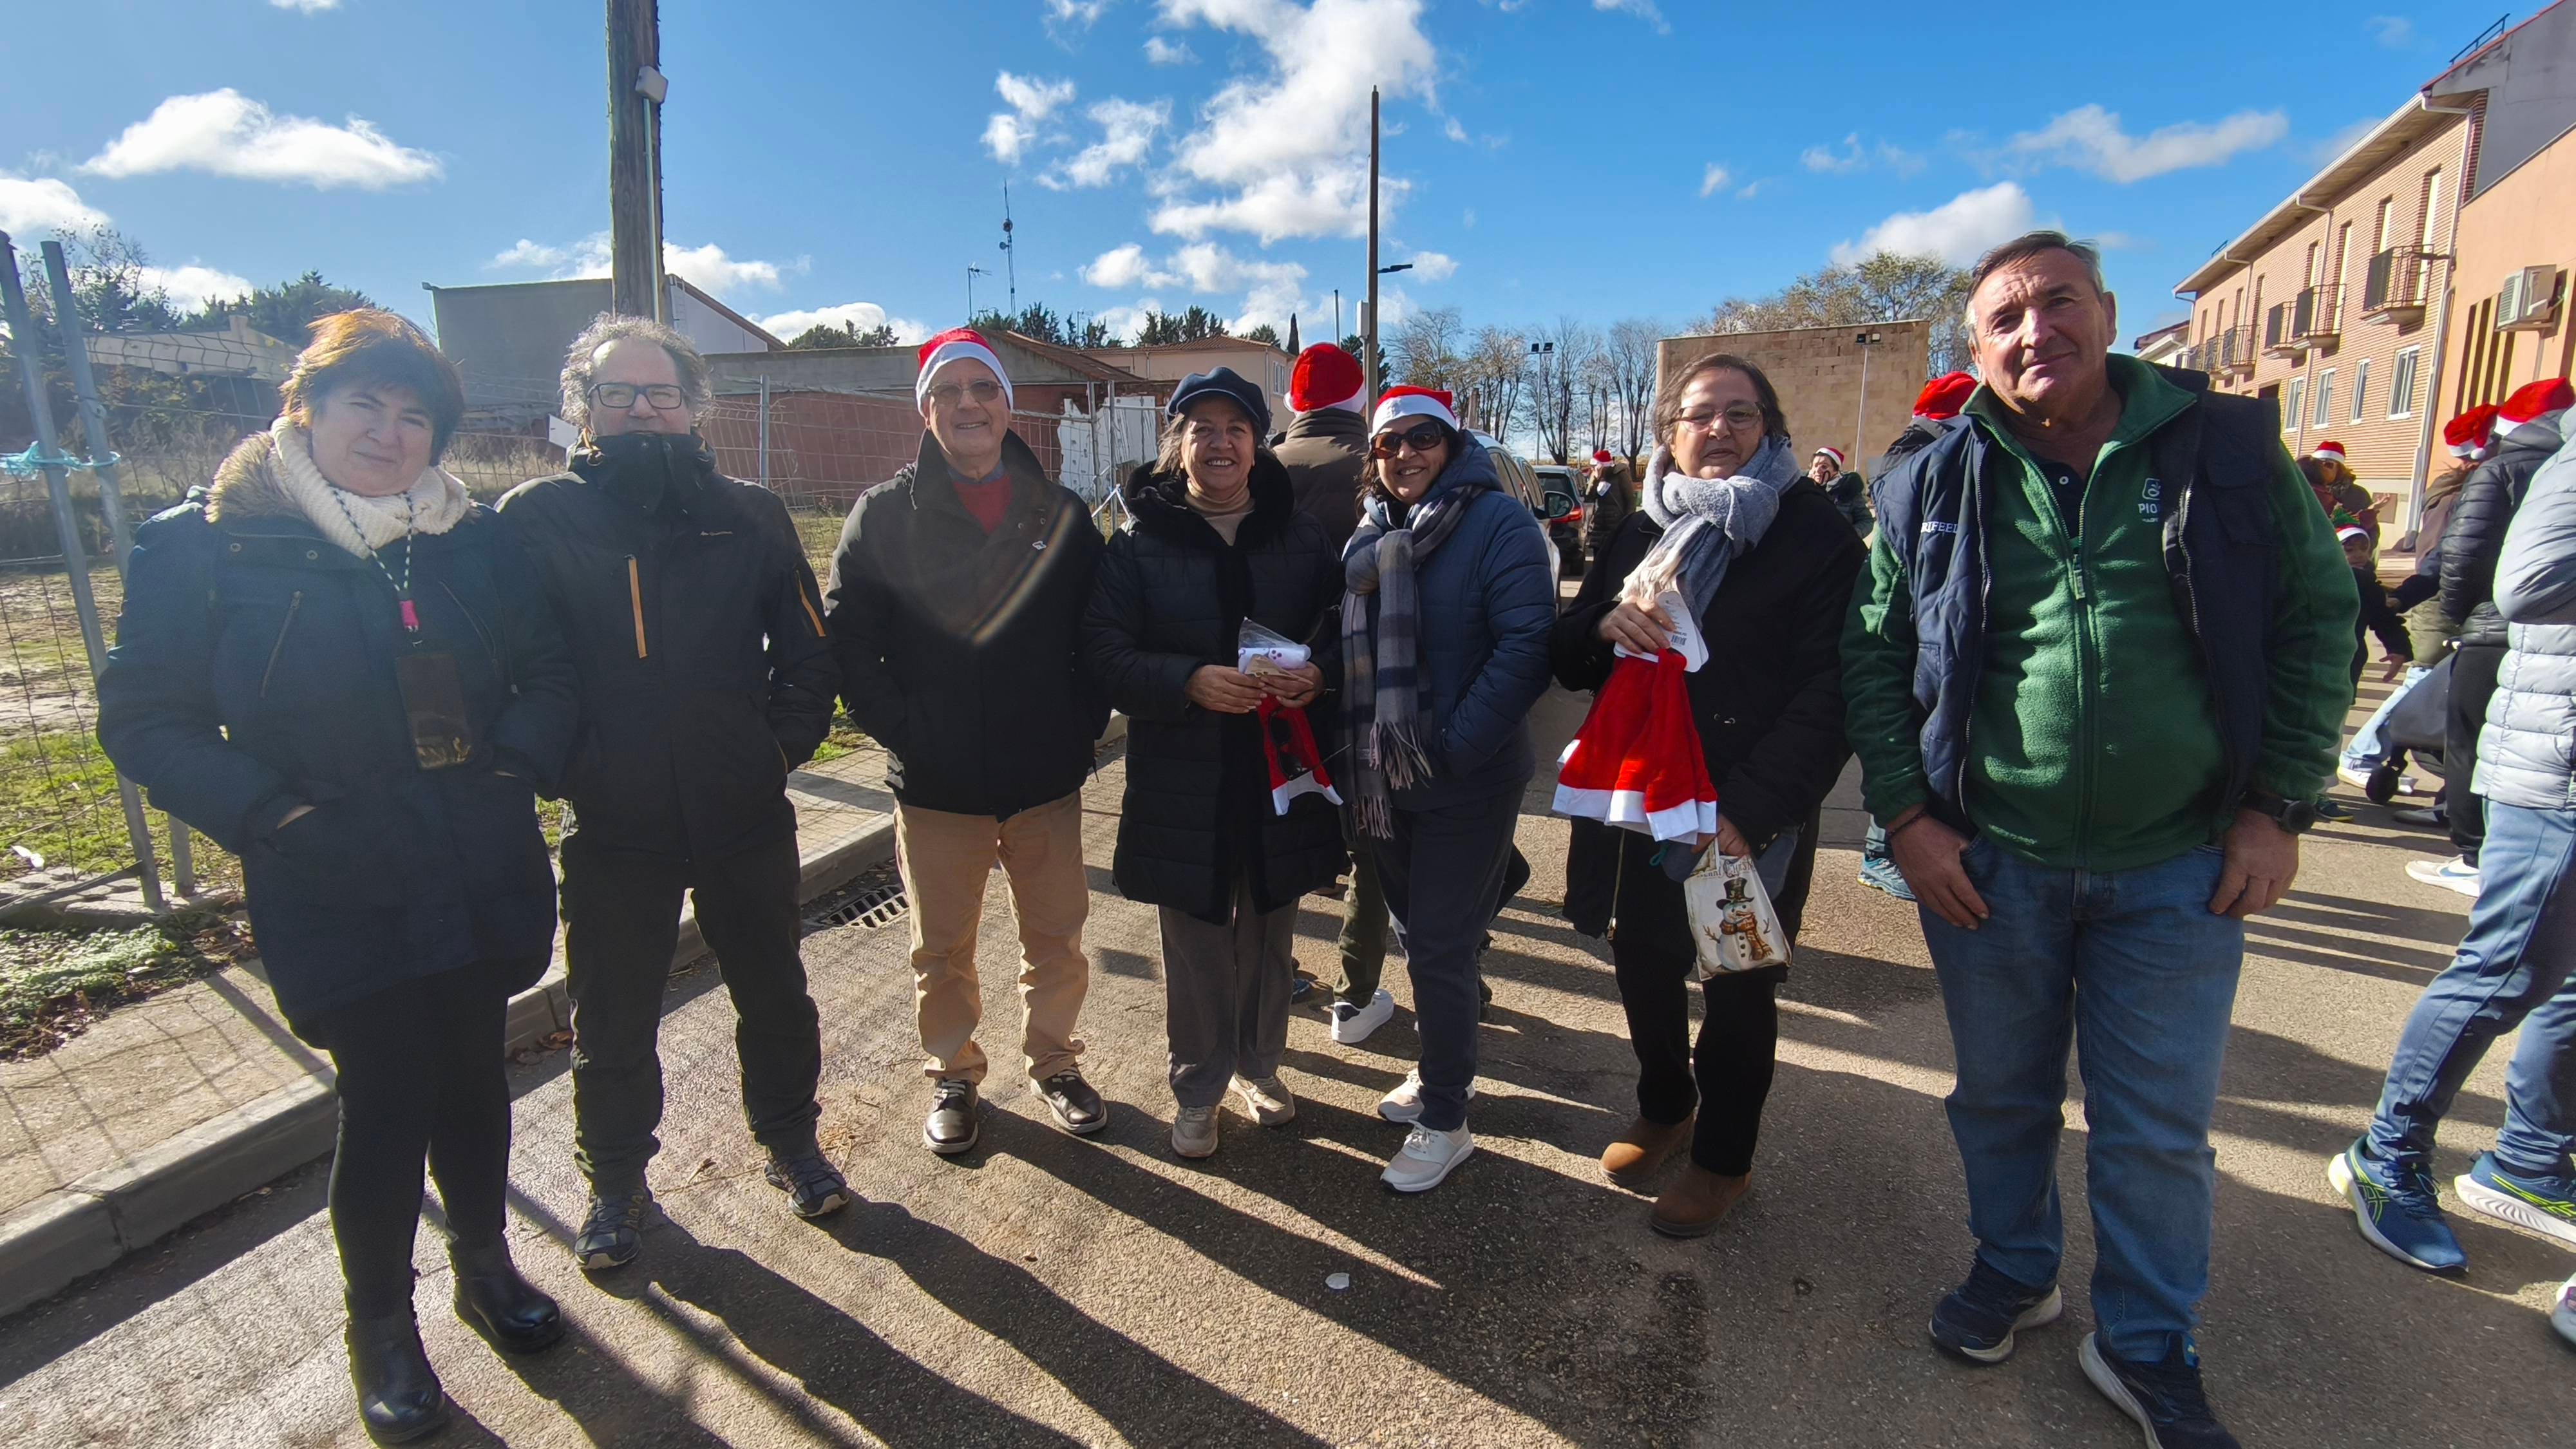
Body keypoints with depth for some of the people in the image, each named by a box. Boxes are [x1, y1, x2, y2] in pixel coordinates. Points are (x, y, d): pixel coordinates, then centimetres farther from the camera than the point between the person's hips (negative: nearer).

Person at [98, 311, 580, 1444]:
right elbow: (144, 720, -4)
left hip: (481, 878, 3)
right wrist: (272, 817, -16)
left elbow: (548, 672, 7)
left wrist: (517, 766, -10)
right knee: (385, 1102, 3)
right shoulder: (204, 545, -6)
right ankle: (379, 1323, 30)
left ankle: (483, 1263, 40)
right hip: (335, 898, -3)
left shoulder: (473, 538, 2)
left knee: (472, 1077, 16)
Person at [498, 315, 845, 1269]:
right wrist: (562, 763, -6)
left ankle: (789, 1143, 38)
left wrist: (783, 743, -3)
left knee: (774, 996, 16)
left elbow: (807, 648, 6)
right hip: (612, 830, -1)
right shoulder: (535, 518, -3)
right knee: (612, 1021, 14)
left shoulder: (748, 514, 3)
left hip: (747, 819, 2)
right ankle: (615, 1181, 37)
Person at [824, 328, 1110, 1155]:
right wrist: (901, 732, -10)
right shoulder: (886, 514, -2)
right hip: (936, 786, -1)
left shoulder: (1060, 513, 4)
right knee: (942, 950, 12)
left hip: (1047, 778, 2)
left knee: (1056, 938, 13)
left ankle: (1054, 1063, 35)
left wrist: (1084, 721, -2)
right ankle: (952, 1078, 33)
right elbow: (846, 636, -4)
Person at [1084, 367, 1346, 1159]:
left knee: (1270, 931, 15)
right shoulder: (1139, 541, -3)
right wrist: (1190, 681, -25)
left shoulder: (1299, 534, 4)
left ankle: (1258, 1064, 37)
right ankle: (1199, 1087, 27)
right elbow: (1104, 649, -9)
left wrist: (1317, 674, -14)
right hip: (1182, 776, -2)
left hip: (1283, 767, 2)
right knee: (1195, 939, 7)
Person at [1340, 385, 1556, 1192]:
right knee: (1418, 930, 19)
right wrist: (1355, 750, 2)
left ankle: (1445, 1121, 16)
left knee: (1439, 947, -1)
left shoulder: (1499, 523, -10)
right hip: (1386, 778, 7)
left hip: (1467, 784, -6)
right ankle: (1444, 1067, 39)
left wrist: (1454, 747, -23)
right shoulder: (1371, 536, 10)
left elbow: (1526, 646, -19)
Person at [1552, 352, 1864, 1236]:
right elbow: (1569, 661, 8)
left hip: (1750, 818, -4)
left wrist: (1750, 810, -22)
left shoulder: (1815, 533, -6)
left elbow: (1828, 693, -13)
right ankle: (1663, 1107, 42)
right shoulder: (1642, 533, 9)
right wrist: (1604, 623, -15)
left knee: (1736, 985, 10)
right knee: (1642, 959, 16)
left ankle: (1723, 1158, 32)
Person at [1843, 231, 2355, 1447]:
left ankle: (2147, 1347, 33)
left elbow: (2316, 617, 2)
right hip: (1987, 864, 1)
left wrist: (2278, 804, -4)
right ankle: (2012, 1269, 41)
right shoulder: (1933, 489, -1)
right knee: (2000, 1093, 17)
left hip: (2178, 866, 0)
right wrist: (1904, 812, -5)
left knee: (2159, 1127, 11)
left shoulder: (2228, 448, -2)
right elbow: (1873, 653, 2)